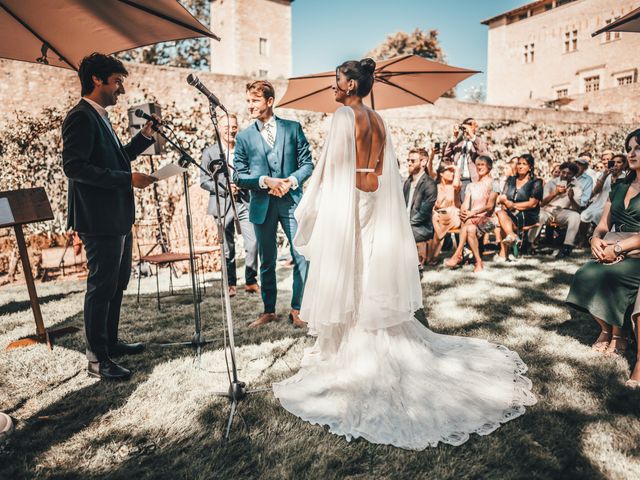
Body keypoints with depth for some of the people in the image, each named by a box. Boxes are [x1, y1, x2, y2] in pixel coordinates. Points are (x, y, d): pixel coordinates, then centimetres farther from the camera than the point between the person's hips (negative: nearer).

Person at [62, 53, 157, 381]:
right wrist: (127, 179, -23)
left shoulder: (100, 117, 17)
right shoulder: (81, 117, -13)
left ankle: (110, 343, 32)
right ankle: (97, 359, 10)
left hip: (118, 218, 10)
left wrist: (145, 136, 14)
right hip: (99, 220, -10)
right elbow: (73, 166, -22)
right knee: (101, 287, -2)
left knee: (117, 283, 18)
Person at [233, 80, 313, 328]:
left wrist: (292, 181, -14)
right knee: (267, 261, 10)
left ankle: (297, 310, 12)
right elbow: (238, 176, 3)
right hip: (262, 205, 1)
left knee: (302, 257, -2)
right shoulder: (244, 137, 7)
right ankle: (268, 310, 23)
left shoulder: (293, 128, 6)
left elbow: (307, 163, 4)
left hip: (292, 200, -1)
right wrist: (264, 181, -13)